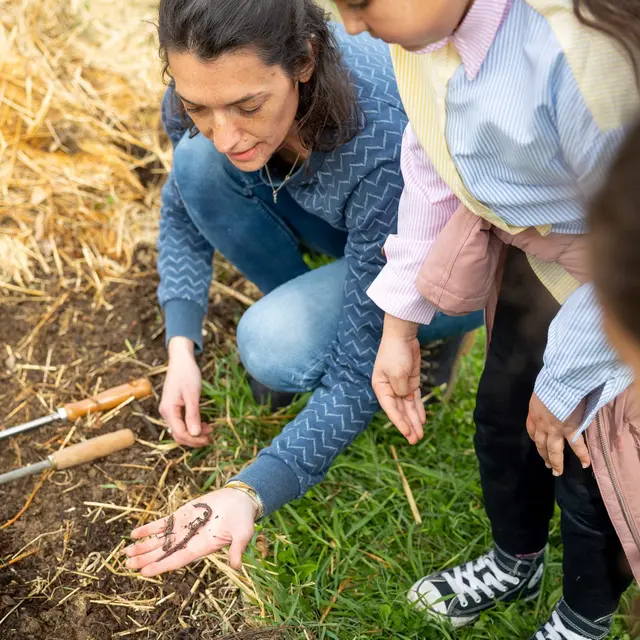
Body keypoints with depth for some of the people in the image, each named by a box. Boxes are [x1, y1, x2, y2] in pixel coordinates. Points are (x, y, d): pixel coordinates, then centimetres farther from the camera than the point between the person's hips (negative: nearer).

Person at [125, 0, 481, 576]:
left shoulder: (388, 145, -40)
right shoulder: (209, 91, -24)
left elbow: (359, 374, -34)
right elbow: (183, 208, -2)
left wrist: (249, 494, -43)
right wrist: (181, 349, -15)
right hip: (350, 227, 5)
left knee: (277, 345, -29)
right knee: (198, 163, -19)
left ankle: (426, 329, 2)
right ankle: (307, 307, 4)